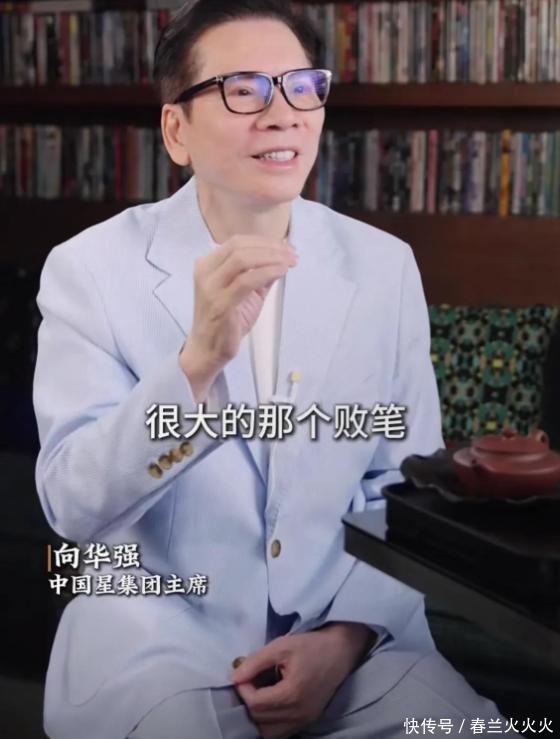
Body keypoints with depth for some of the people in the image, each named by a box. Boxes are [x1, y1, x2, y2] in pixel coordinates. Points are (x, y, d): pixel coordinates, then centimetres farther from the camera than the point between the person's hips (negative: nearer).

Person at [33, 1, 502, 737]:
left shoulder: (385, 265, 2)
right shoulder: (90, 268, -6)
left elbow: (407, 485, 4)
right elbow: (73, 506, -14)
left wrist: (347, 634, -12)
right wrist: (199, 358, -28)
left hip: (350, 632, 3)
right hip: (156, 635, -2)